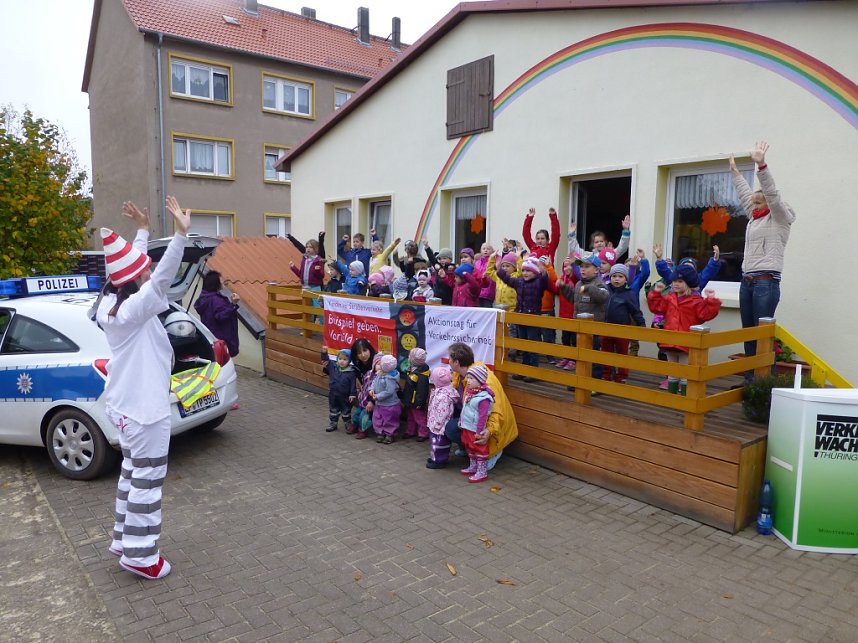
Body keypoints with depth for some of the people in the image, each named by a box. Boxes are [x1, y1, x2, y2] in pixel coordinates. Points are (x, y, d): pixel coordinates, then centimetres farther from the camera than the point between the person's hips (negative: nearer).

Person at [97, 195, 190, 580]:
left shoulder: (111, 304, 0)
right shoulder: (133, 311, -25)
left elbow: (132, 264, 15)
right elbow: (161, 281, -41)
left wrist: (143, 231, 22)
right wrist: (181, 234, -49)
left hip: (125, 405, 9)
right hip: (144, 409, -9)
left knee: (132, 473, 22)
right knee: (148, 481, 4)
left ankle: (124, 538, 36)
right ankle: (139, 555, 17)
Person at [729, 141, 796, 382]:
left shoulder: (779, 219, -1)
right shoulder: (754, 218, 18)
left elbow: (772, 193, -14)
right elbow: (745, 194, 30)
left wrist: (762, 165, -23)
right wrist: (736, 172, 36)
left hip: (766, 282, -8)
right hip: (746, 281, 8)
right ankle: (750, 379, 13)